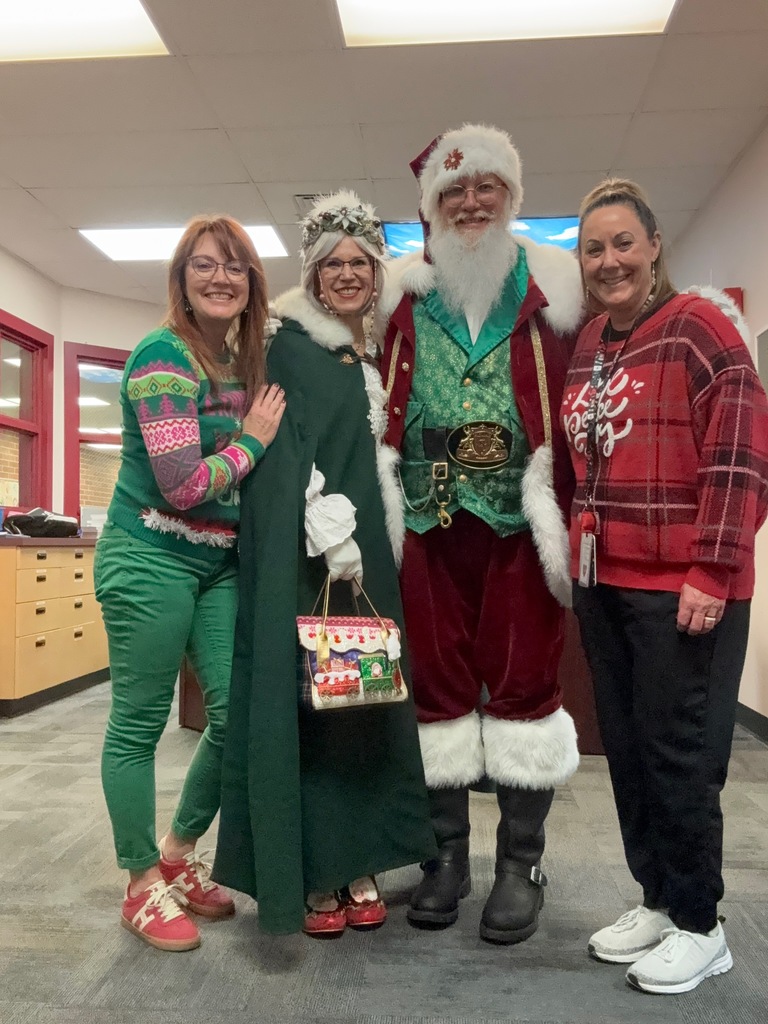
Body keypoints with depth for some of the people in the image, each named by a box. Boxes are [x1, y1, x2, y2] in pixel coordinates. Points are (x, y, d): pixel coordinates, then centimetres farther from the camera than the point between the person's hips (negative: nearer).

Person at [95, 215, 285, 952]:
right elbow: (183, 485, -20)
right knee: (138, 724, 5)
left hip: (221, 563, 8)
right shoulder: (164, 356, -13)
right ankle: (144, 886, 24)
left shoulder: (242, 362, 10)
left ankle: (179, 855, 30)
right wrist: (252, 440, -9)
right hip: (151, 559, -7)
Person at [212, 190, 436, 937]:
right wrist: (329, 534, -21)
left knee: (365, 695, 9)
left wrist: (382, 536, 10)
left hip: (366, 541, 7)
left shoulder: (375, 353, 17)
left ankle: (359, 864, 22)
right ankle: (311, 875, 11)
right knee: (307, 695, -3)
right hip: (304, 547, -7)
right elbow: (286, 447, -13)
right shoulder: (291, 343, -3)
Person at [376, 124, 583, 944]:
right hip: (428, 514, 2)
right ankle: (446, 852, 25)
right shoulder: (400, 291, 10)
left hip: (521, 515, -1)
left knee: (523, 678, 4)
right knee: (435, 680, 8)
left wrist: (561, 504, -5)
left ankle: (521, 861, 21)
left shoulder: (551, 282, 7)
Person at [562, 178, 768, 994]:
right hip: (602, 581, 7)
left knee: (678, 753, 3)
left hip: (682, 585, -7)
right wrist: (575, 555, 15)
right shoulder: (585, 347, 14)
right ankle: (656, 899, 32)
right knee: (626, 748, 14)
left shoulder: (698, 325, -7)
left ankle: (698, 925, 22)